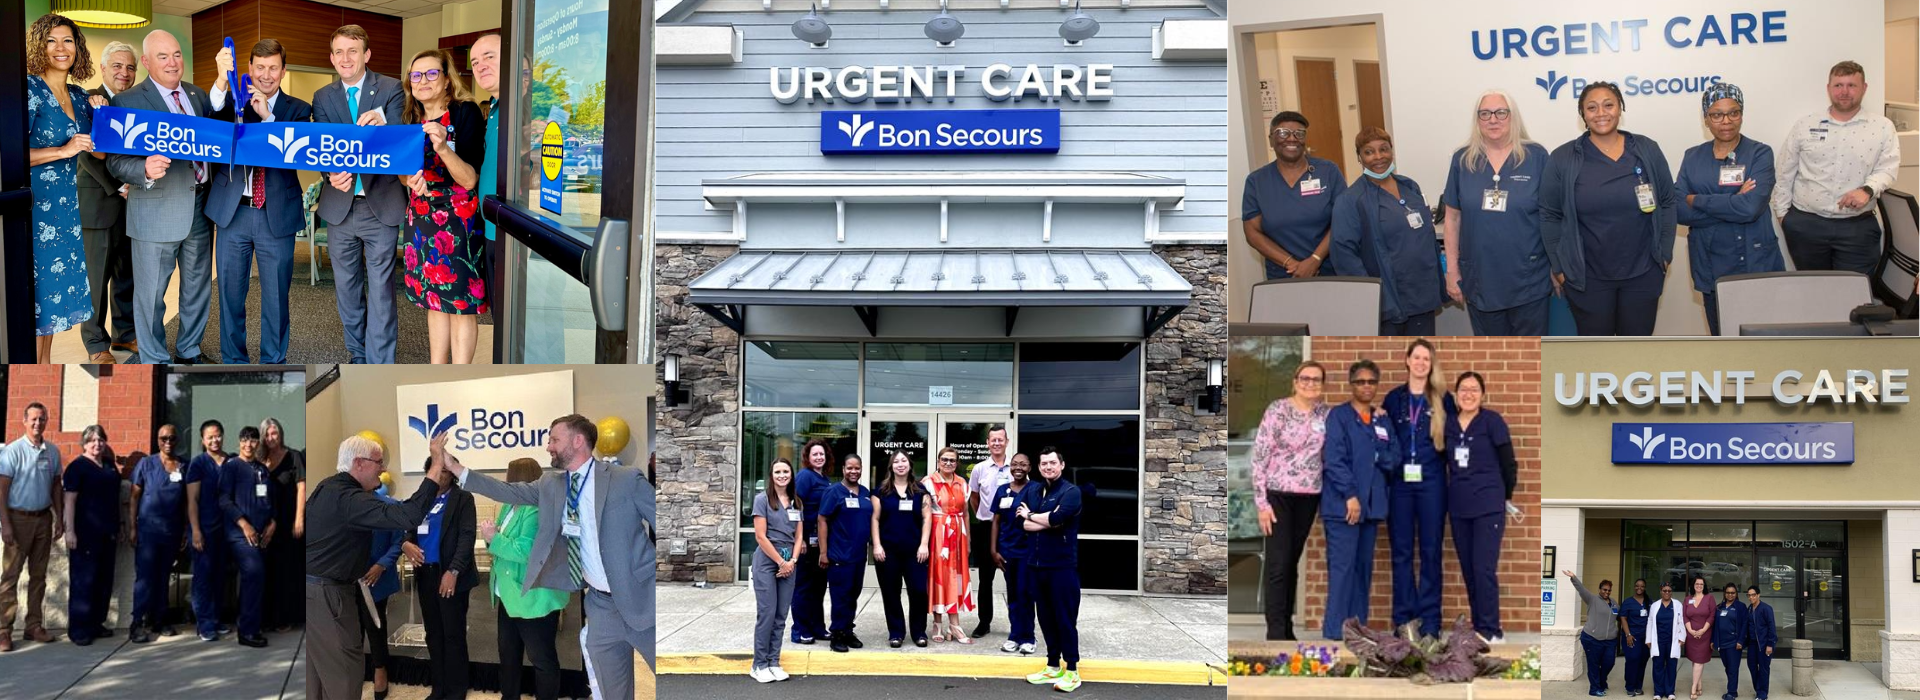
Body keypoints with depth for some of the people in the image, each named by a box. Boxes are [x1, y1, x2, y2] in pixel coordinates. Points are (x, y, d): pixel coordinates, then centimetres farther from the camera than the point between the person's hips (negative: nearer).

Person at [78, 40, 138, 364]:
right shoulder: (88, 101, -6)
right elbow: (88, 155, -11)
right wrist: (118, 187, -16)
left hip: (131, 203, 5)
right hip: (98, 203, -5)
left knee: (128, 274, 12)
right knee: (96, 277, 2)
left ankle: (124, 333, 25)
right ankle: (97, 345, 11)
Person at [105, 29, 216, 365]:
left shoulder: (198, 95, 10)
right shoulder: (127, 102, -7)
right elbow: (116, 161, -12)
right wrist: (146, 170, -32)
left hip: (199, 207, 6)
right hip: (156, 210, -5)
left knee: (198, 286, 17)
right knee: (151, 293, 4)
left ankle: (188, 352, 33)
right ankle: (155, 362, 17)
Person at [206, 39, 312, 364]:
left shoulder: (298, 110, 5)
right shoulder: (232, 99, 6)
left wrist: (268, 115, -21)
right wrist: (222, 80, -31)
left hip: (277, 215, -1)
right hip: (233, 212, 1)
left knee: (276, 295, 6)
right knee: (230, 294, 9)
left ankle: (273, 362, 18)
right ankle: (234, 361, 21)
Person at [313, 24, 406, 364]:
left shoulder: (391, 90, -1)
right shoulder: (322, 97, 8)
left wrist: (382, 124, -34)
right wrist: (333, 174, -21)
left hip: (381, 205, -4)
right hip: (340, 205, 4)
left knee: (380, 289, -3)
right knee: (346, 287, 14)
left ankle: (380, 365, 1)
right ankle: (357, 356, 28)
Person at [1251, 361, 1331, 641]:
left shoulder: (1327, 414, 4)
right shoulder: (1277, 410, -9)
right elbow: (1259, 456, -10)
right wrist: (1261, 502, -13)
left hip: (1309, 497, 4)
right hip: (1278, 494, -4)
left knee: (1293, 562, 10)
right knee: (1278, 563, -7)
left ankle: (1287, 628, 18)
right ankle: (1275, 632, -5)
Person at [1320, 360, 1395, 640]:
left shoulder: (1383, 420, 15)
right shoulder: (1338, 416, -4)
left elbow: (1395, 458, 11)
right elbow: (1334, 459, -12)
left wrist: (1377, 455, -10)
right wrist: (1350, 495, -17)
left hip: (1372, 504, 6)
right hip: (1343, 503, -6)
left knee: (1364, 567, 9)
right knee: (1342, 567, -9)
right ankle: (1334, 632, -8)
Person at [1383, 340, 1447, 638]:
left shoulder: (1442, 399, 5)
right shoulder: (1393, 398, 9)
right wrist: (1386, 476, 0)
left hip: (1431, 482, -1)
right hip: (1400, 482, 1)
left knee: (1430, 551, 2)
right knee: (1401, 551, 3)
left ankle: (1429, 619, 6)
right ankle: (1403, 618, 8)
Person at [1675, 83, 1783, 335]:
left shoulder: (1760, 153, -1)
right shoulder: (1693, 157, 8)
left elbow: (1751, 207, -17)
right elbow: (1679, 211, -5)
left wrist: (1697, 201, -9)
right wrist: (1733, 204, -14)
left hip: (1755, 265, -3)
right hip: (1711, 267, 3)